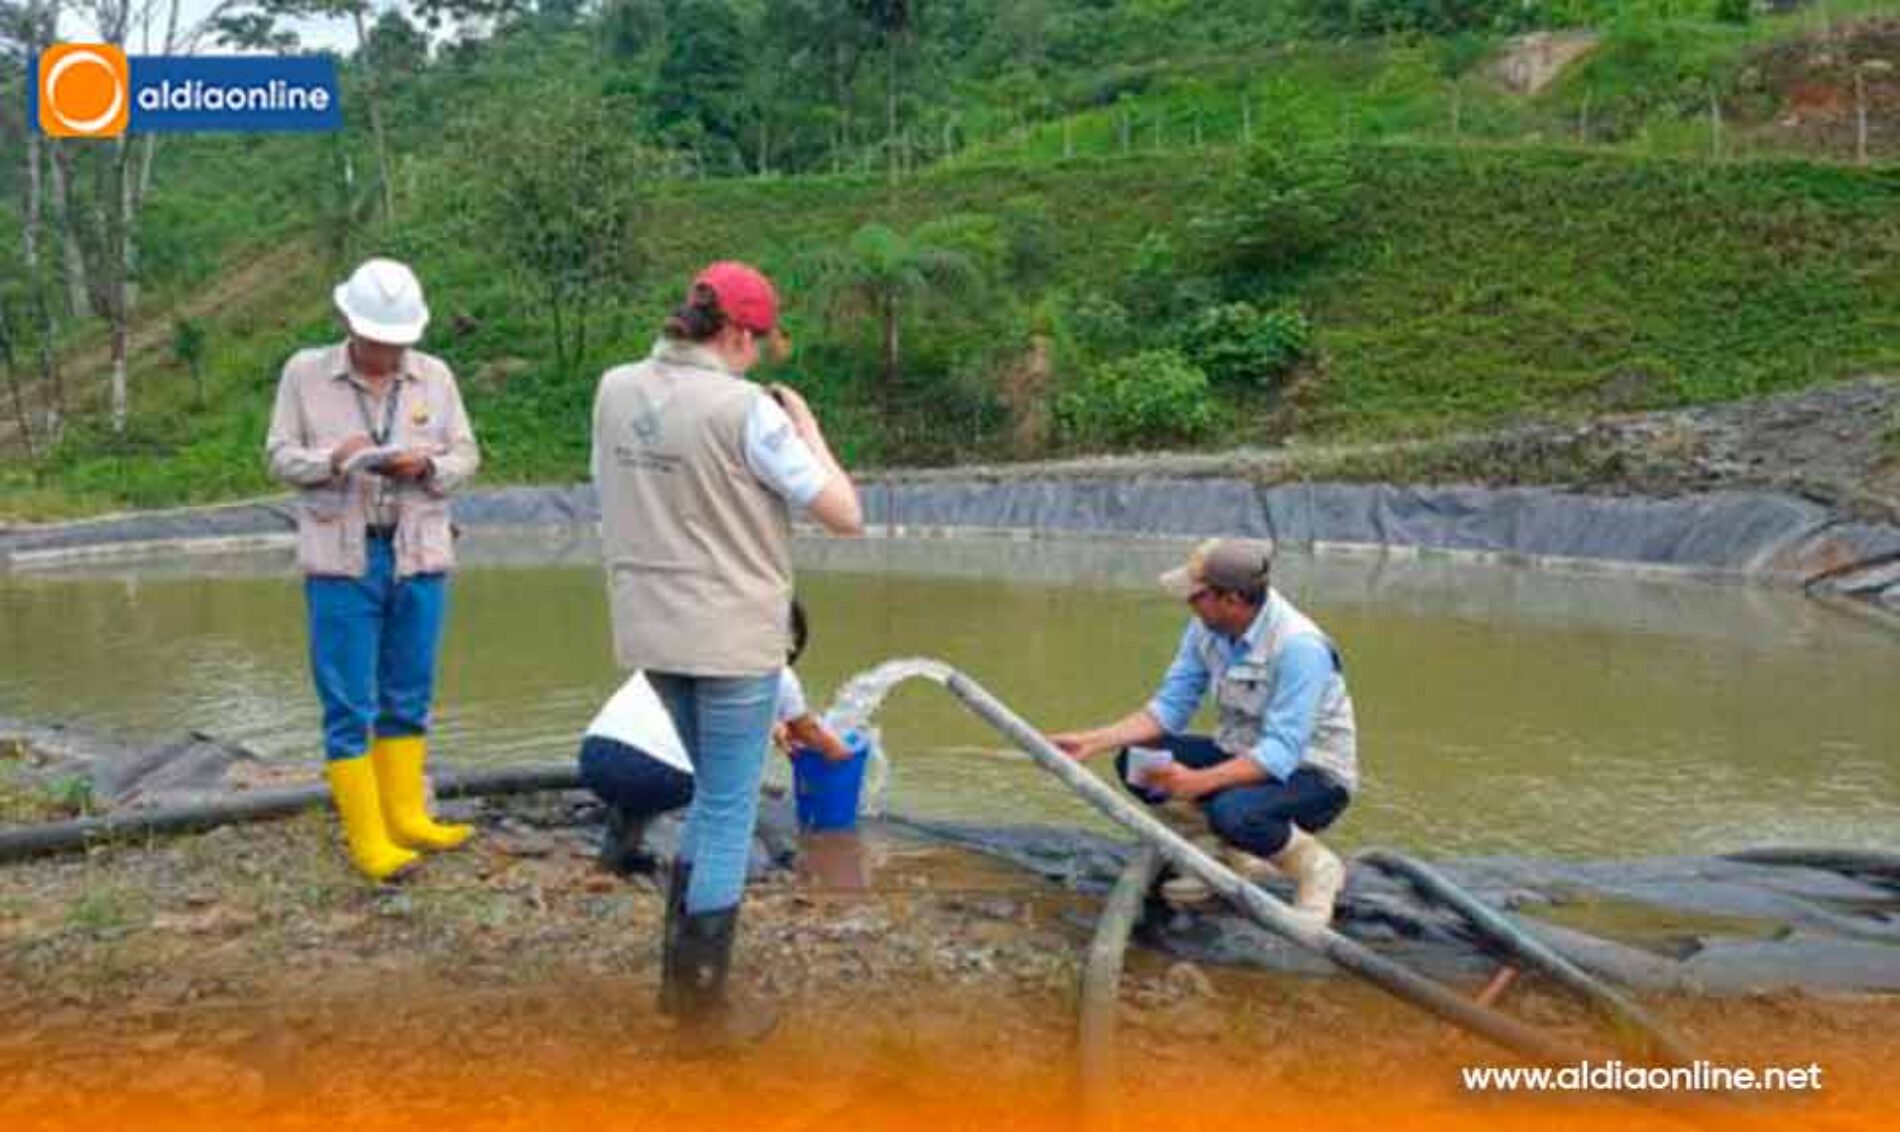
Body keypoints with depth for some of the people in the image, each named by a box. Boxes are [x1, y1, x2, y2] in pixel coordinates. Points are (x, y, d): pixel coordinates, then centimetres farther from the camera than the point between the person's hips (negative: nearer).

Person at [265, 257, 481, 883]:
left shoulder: (435, 376, 5)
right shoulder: (305, 372, 1)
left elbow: (466, 455, 6)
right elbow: (280, 456, 1)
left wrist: (426, 465, -15)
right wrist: (332, 458, -18)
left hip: (419, 556, 2)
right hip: (341, 559, -2)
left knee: (409, 698, 12)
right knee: (349, 707, -1)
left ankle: (406, 816, 24)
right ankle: (367, 839, 6)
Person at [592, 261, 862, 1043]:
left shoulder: (615, 390, 2)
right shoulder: (747, 411, -17)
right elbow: (845, 515, -14)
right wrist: (806, 427, -1)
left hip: (651, 632, 7)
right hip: (730, 639, -7)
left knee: (716, 796, 24)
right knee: (729, 817, 7)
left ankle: (679, 974, 30)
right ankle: (704, 1007, 18)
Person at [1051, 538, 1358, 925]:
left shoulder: (1298, 646, -29)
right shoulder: (1206, 629, -7)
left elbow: (1281, 753, -33)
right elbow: (1169, 708, -2)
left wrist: (1197, 782, -44)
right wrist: (1091, 742, -13)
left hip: (1314, 774, -7)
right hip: (1243, 756, 7)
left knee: (1231, 812, -37)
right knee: (1135, 761, -8)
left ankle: (1316, 867, -5)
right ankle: (1235, 857, 6)